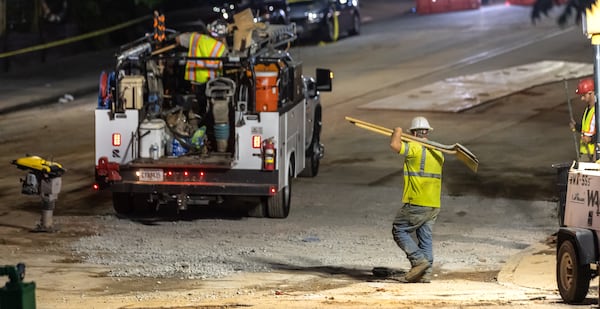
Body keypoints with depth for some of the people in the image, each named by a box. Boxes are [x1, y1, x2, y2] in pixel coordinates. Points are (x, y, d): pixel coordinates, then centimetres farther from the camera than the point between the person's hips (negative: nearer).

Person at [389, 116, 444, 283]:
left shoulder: (415, 148, -13)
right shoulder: (438, 152, 12)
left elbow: (395, 145, -24)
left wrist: (397, 133, -2)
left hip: (417, 203, -7)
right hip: (434, 205, 7)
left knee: (400, 230, 3)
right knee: (426, 237, 10)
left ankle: (419, 260, -11)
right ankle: (426, 273, 5)